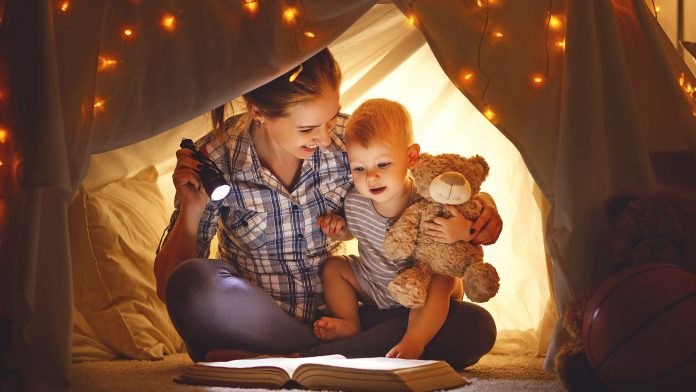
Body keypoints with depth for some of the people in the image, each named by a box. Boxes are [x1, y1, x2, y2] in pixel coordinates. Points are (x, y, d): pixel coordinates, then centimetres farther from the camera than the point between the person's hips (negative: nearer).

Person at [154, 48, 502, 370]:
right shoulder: (215, 158, -11)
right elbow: (167, 286, -7)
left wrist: (479, 203, -11)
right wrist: (192, 211, -24)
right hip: (249, 327, -3)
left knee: (474, 327, -20)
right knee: (193, 282, -36)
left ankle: (299, 362, -27)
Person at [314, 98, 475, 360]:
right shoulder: (354, 203, -17)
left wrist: (464, 231, -46)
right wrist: (338, 229, -13)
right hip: (374, 286, 5)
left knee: (442, 281, -32)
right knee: (333, 267, -1)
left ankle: (413, 342, -37)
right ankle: (349, 324, -6)